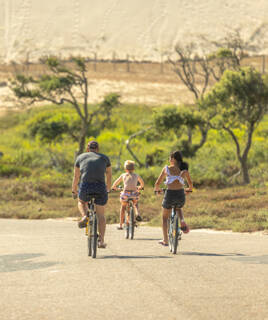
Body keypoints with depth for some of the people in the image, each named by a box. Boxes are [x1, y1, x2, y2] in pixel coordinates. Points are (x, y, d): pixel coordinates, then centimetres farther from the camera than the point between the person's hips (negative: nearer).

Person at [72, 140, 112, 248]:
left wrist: (74, 190, 38)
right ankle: (101, 240, 7)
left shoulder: (80, 157, 18)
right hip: (101, 187, 0)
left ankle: (84, 216, 3)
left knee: (81, 202, 32)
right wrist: (108, 189, 43)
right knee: (100, 214, 14)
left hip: (85, 187, 0)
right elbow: (109, 175, 27)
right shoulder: (104, 158, 18)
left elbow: (76, 176, 24)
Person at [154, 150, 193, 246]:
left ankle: (165, 240, 23)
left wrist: (156, 189, 26)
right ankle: (182, 222, 7)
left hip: (170, 195, -2)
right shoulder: (184, 169, 6)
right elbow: (190, 184, 16)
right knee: (179, 208, 38)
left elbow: (158, 183, 4)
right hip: (181, 195, 2)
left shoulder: (166, 168, 0)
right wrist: (189, 189, 38)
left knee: (164, 217, 22)